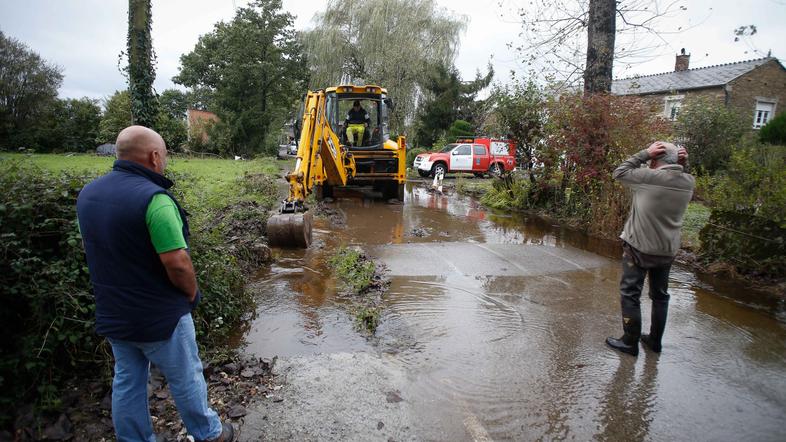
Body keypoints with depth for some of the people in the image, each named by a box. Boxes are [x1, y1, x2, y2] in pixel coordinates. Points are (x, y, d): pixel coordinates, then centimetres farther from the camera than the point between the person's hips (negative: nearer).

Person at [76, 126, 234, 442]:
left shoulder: (87, 194, 0)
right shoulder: (153, 198, -26)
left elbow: (94, 250, 11)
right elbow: (177, 263, -28)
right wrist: (192, 293, -9)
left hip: (112, 315, 7)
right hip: (159, 317, -7)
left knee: (127, 383, 20)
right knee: (186, 379, 13)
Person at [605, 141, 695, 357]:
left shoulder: (649, 176, -19)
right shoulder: (689, 182, -2)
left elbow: (620, 172, -6)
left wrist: (645, 153, -5)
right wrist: (682, 164, 3)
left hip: (639, 247, -6)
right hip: (667, 250, 6)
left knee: (630, 294, 4)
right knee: (660, 295, 18)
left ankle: (630, 342, 9)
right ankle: (655, 340, 29)